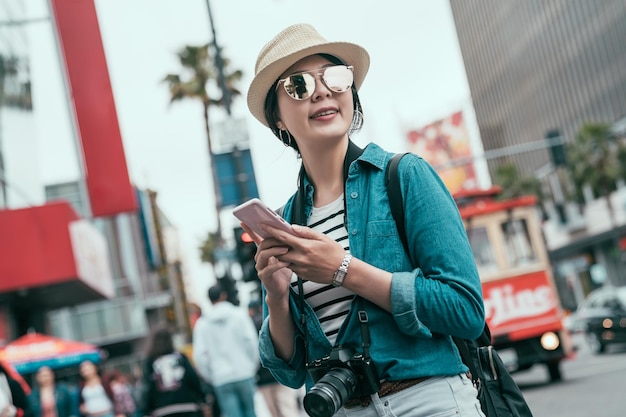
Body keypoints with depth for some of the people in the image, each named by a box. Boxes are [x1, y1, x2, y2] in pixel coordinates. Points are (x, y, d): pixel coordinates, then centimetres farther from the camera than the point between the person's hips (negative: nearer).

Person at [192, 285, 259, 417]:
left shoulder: (201, 323, 5)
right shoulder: (239, 314, 0)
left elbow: (199, 355, 1)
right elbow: (251, 341, -6)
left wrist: (210, 377, 12)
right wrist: (253, 365, 7)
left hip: (221, 380, 1)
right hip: (244, 374, -1)